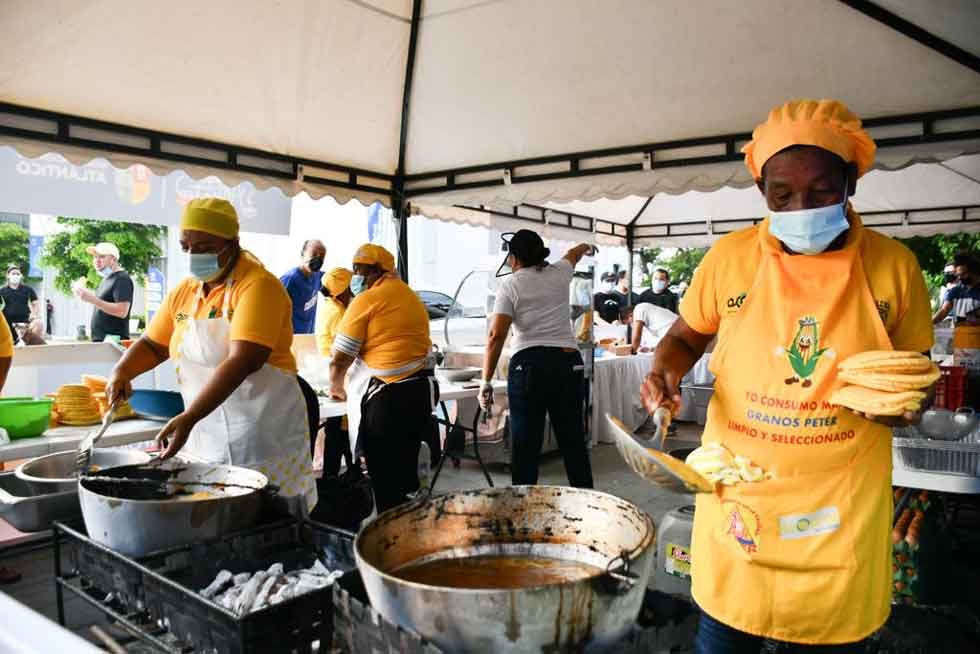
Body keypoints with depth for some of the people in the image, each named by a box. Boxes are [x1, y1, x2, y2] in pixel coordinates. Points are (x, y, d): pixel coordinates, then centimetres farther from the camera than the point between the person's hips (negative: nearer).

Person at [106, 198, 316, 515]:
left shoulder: (258, 286, -14)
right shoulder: (184, 290, 9)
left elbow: (242, 362, -24)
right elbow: (153, 344, 18)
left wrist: (188, 418, -29)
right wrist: (121, 372, -3)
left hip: (262, 436, -6)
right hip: (203, 434, 6)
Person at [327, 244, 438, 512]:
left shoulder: (367, 300, -7)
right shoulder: (412, 297, 17)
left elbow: (340, 358, -5)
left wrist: (335, 387, 14)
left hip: (387, 396, -8)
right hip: (422, 389, 8)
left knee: (385, 478, 0)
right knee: (406, 468, 16)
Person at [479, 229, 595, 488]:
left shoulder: (510, 285, 1)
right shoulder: (559, 272, 12)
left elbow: (496, 335, -9)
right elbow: (574, 253, 37)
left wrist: (486, 382, -6)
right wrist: (587, 247, 60)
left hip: (528, 365, -3)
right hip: (569, 362, 4)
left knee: (525, 445, 1)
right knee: (574, 441, 11)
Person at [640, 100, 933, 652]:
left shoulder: (894, 265, -4)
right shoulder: (730, 256, -5)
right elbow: (686, 337, 10)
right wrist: (665, 372, -11)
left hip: (843, 504, 1)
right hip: (738, 494, 0)